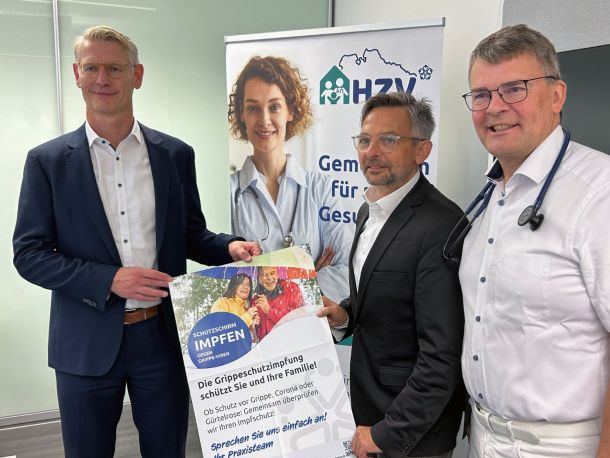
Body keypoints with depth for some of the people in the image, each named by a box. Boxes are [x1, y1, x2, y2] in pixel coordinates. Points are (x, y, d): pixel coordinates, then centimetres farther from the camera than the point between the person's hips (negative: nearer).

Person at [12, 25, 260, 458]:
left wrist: (229, 247, -13)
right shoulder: (48, 160, -2)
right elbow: (29, 253, -4)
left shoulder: (176, 154, 2)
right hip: (88, 343, -1)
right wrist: (109, 280, -18)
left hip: (163, 336, 1)